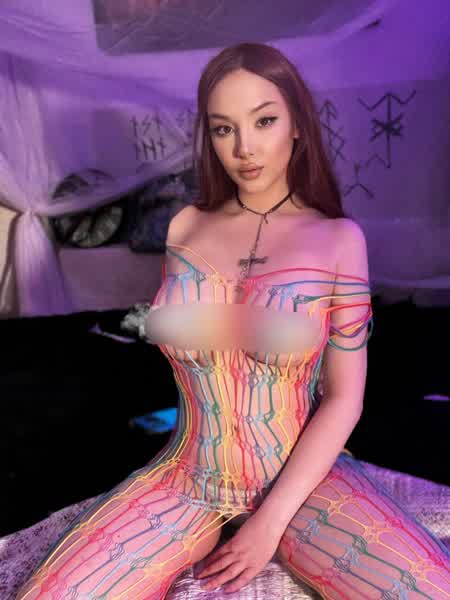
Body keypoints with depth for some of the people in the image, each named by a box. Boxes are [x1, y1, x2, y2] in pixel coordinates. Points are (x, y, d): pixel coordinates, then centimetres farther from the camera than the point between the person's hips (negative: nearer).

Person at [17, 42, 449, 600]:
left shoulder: (338, 238, -6)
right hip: (188, 479, 2)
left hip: (303, 477, -1)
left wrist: (271, 521, -12)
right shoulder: (187, 225, 2)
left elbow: (344, 398, -8)